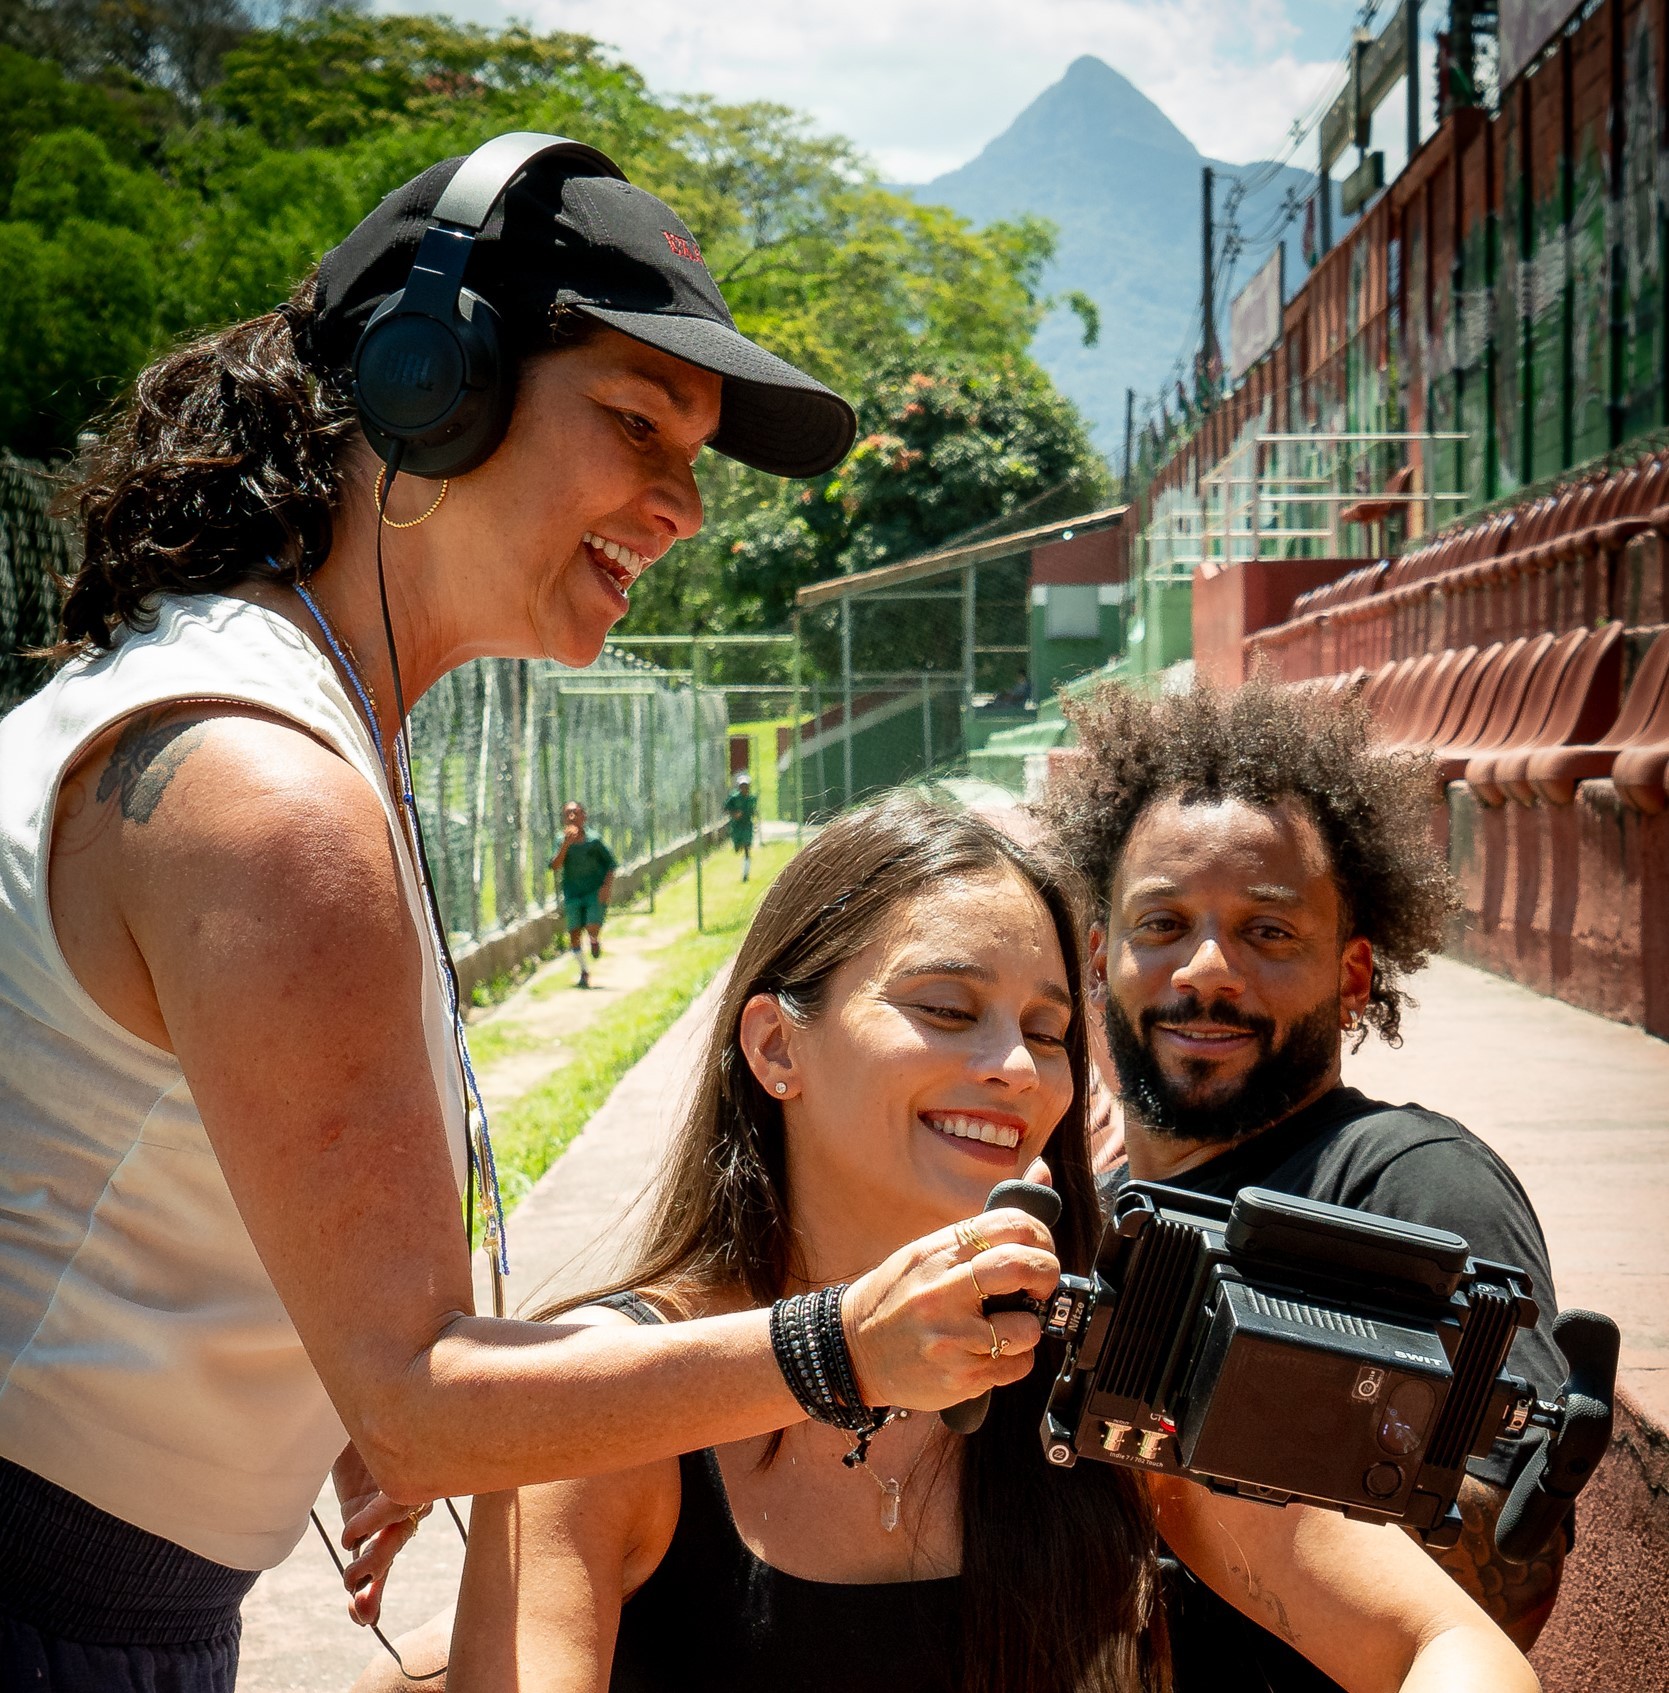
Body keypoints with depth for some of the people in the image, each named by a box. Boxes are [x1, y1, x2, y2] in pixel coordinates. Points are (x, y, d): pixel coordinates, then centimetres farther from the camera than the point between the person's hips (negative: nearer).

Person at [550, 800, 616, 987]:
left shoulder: (594, 839, -7)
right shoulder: (562, 842, -2)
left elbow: (611, 864, 0)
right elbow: (555, 866, -16)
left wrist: (606, 886, -13)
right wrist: (566, 843, -26)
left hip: (596, 892, -2)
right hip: (572, 894, 2)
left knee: (592, 928, -18)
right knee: (574, 934, 0)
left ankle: (595, 940, 22)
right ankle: (584, 972, 19)